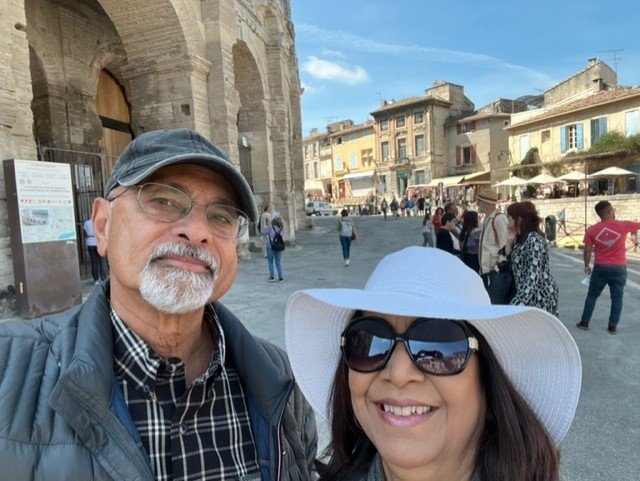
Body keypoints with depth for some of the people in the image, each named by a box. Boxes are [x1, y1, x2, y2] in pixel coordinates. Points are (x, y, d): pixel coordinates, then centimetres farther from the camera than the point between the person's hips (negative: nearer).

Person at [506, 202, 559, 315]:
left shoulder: (534, 240, -18)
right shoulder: (519, 239, 9)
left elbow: (533, 276, -25)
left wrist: (518, 303, -31)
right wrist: (509, 242, 0)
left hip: (540, 297, -8)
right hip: (527, 296, 8)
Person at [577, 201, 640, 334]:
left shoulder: (591, 230, -6)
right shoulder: (624, 225, -10)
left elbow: (587, 251, -2)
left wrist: (587, 265, 10)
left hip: (600, 268, 1)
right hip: (619, 268, -1)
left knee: (592, 295, 13)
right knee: (617, 297, 11)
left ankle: (584, 322, 16)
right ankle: (613, 326, 13)